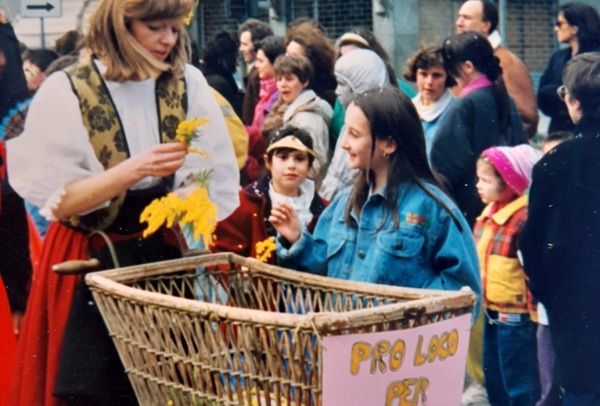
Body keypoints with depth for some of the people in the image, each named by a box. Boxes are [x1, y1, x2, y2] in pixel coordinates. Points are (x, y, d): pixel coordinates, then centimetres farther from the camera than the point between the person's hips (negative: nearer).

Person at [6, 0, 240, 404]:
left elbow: (215, 179, 0)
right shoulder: (65, 93, -10)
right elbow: (56, 201, -14)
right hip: (89, 263, -2)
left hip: (166, 255, 3)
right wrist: (133, 170, -25)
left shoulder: (188, 84, 0)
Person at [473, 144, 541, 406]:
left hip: (516, 314, -9)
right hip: (492, 311, 9)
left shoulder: (525, 218, -20)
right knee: (493, 375, 20)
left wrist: (530, 311, -19)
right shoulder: (488, 213, 8)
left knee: (518, 380, 1)